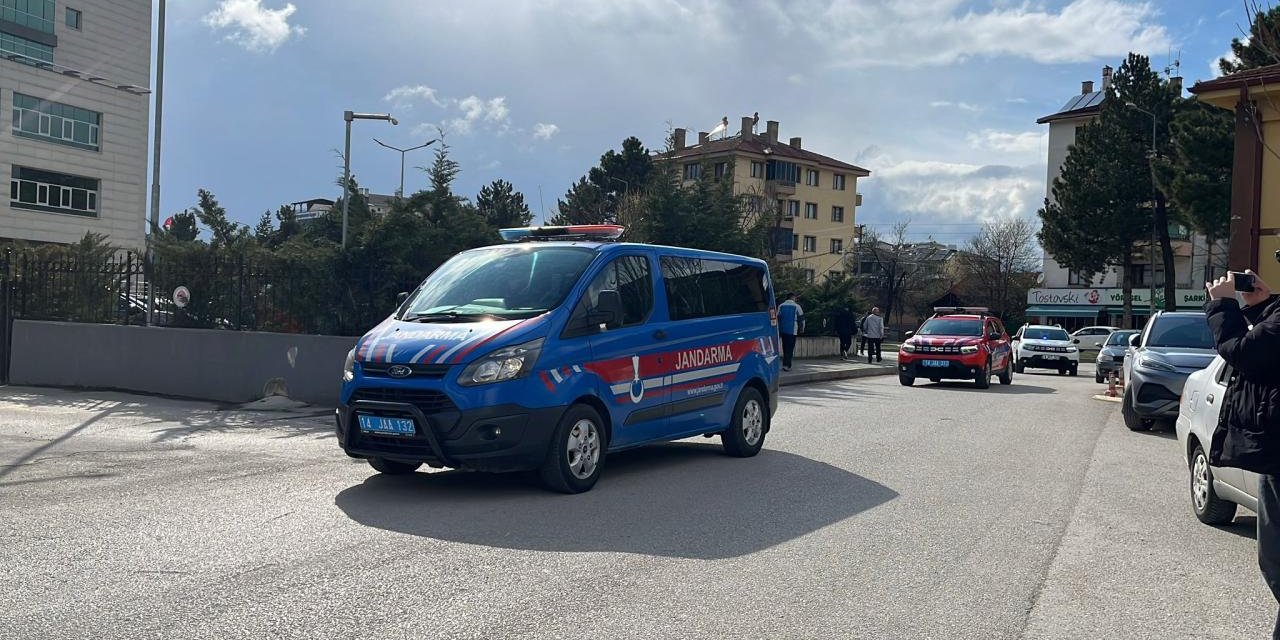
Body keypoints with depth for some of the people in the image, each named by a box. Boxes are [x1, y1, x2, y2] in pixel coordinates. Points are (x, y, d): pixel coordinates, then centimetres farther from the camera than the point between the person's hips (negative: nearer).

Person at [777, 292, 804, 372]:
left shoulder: (781, 306, 8)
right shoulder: (796, 306, -2)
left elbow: (777, 318, 9)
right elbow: (801, 318, 2)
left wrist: (778, 331, 15)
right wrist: (801, 329, 16)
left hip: (783, 330, 4)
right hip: (792, 331, -4)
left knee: (785, 348, 14)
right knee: (790, 348, -4)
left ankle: (787, 364, 18)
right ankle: (786, 365, -14)